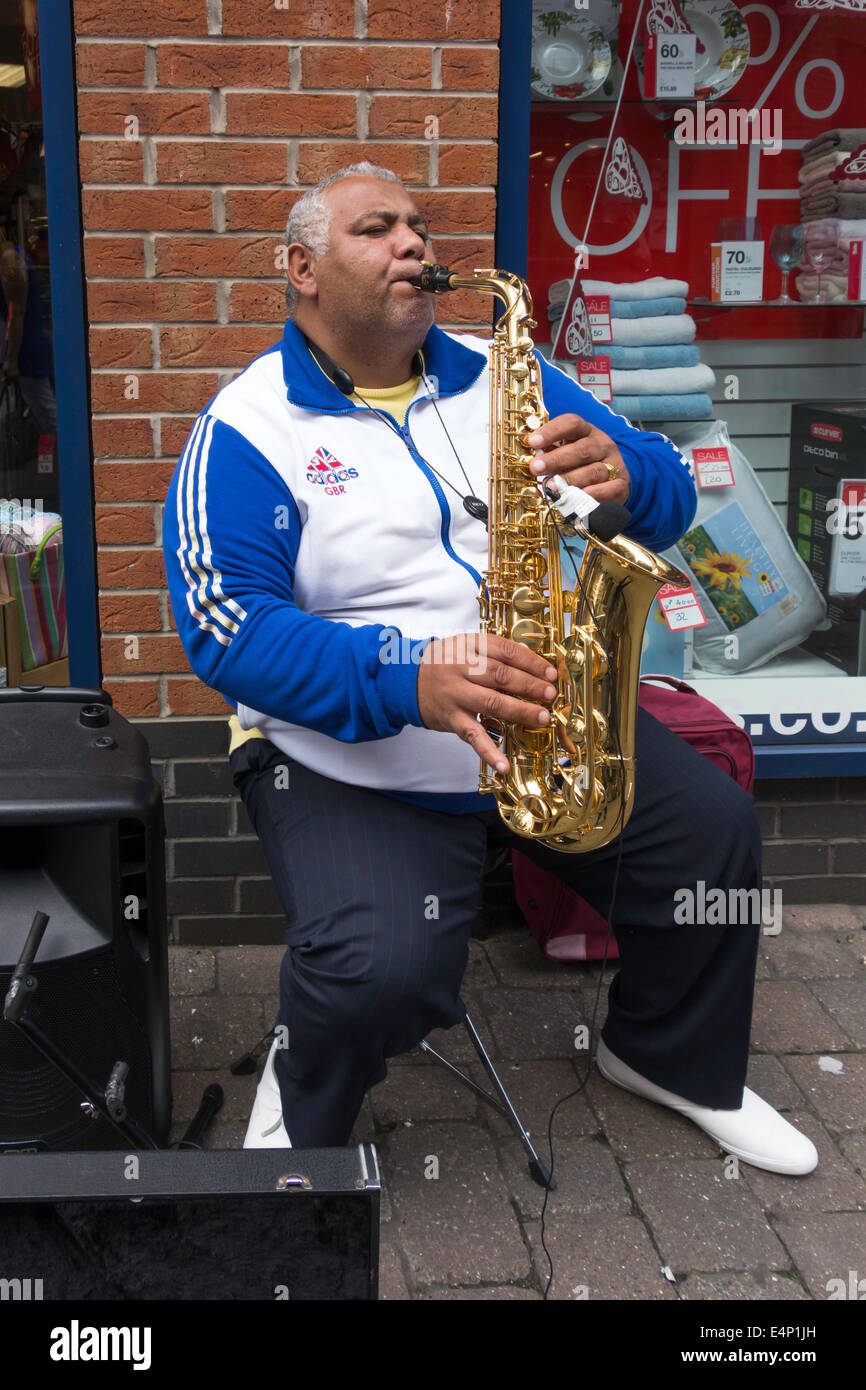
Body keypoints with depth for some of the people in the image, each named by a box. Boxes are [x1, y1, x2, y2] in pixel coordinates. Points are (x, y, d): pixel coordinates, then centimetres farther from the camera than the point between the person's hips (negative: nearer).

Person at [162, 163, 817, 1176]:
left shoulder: (498, 376, 8)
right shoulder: (248, 429, -7)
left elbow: (669, 497, 5)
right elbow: (227, 627, -18)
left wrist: (627, 476, -21)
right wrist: (406, 679, -32)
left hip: (552, 724, 5)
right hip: (350, 759, -5)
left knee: (717, 834, -5)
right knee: (383, 968, -28)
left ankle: (670, 1057, 25)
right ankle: (299, 1104, 11)